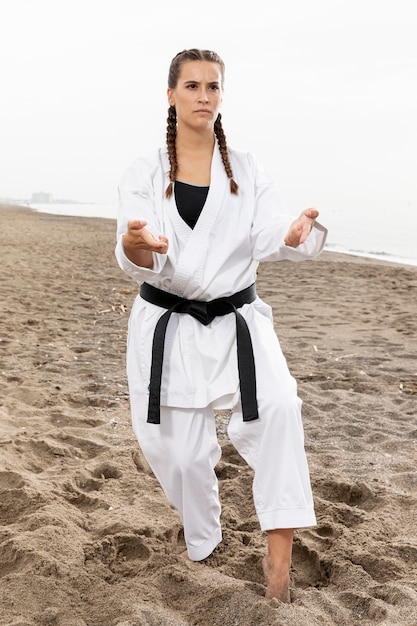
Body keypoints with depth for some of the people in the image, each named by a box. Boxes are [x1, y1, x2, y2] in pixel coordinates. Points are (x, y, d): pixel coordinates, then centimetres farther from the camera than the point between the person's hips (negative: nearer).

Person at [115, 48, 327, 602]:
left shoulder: (246, 172, 4)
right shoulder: (145, 175, 1)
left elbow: (268, 237, -10)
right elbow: (137, 260, -9)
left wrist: (296, 234, -34)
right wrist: (140, 247, -34)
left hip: (235, 321, 0)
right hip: (167, 326, 0)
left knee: (277, 407, -26)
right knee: (180, 451, 5)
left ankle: (279, 549, -16)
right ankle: (202, 542, 34)